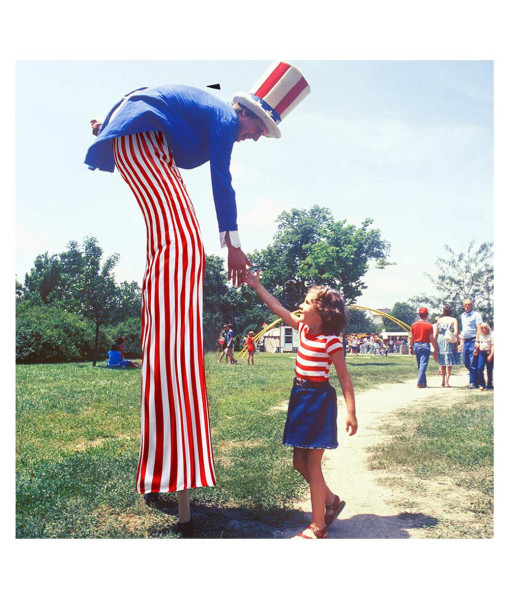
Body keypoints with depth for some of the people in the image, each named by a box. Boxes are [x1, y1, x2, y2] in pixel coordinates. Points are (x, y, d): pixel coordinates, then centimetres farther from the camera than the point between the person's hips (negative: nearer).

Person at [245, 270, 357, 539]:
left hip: (319, 399, -8)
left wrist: (351, 413, -18)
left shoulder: (331, 341, -15)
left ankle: (317, 527, 13)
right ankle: (331, 501, 35)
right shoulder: (304, 328, 5)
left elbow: (344, 378, -15)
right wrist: (257, 286, 14)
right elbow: (279, 309, 13)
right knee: (299, 461, 15)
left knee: (312, 464, -1)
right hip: (300, 397, 8)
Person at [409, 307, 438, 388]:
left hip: (416, 345, 5)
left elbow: (411, 337, 6)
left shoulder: (414, 324, 4)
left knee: (420, 365, 15)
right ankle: (420, 383, -11)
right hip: (425, 345, -4)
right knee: (423, 364, -4)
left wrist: (411, 347, 14)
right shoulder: (429, 325, -8)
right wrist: (435, 348, -2)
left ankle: (424, 382, 23)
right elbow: (431, 338, -9)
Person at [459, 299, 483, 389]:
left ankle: (473, 382, -1)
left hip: (473, 340, -7)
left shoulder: (476, 315, -3)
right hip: (465, 341, 7)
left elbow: (479, 328, -11)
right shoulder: (462, 315, 18)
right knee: (465, 361, 8)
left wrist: (477, 341, -19)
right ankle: (476, 377, 24)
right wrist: (461, 341, 20)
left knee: (473, 363, -7)